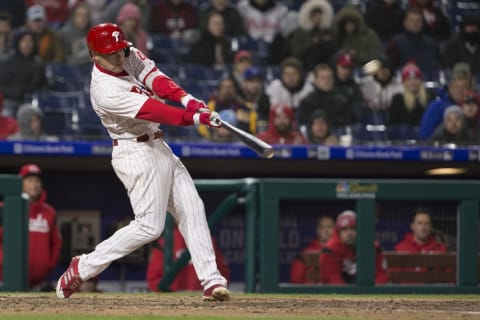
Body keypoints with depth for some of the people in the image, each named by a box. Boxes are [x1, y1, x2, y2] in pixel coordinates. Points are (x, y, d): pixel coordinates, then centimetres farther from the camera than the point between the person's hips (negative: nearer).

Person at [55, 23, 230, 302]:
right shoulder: (105, 91, -23)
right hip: (137, 154, -9)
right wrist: (196, 117, -34)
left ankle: (211, 279, 0)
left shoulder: (129, 57, 2)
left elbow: (154, 79, -10)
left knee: (192, 210, 2)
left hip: (158, 148, 9)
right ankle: (83, 268, -2)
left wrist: (188, 99, -28)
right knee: (150, 226, -11)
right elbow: (151, 110, -29)